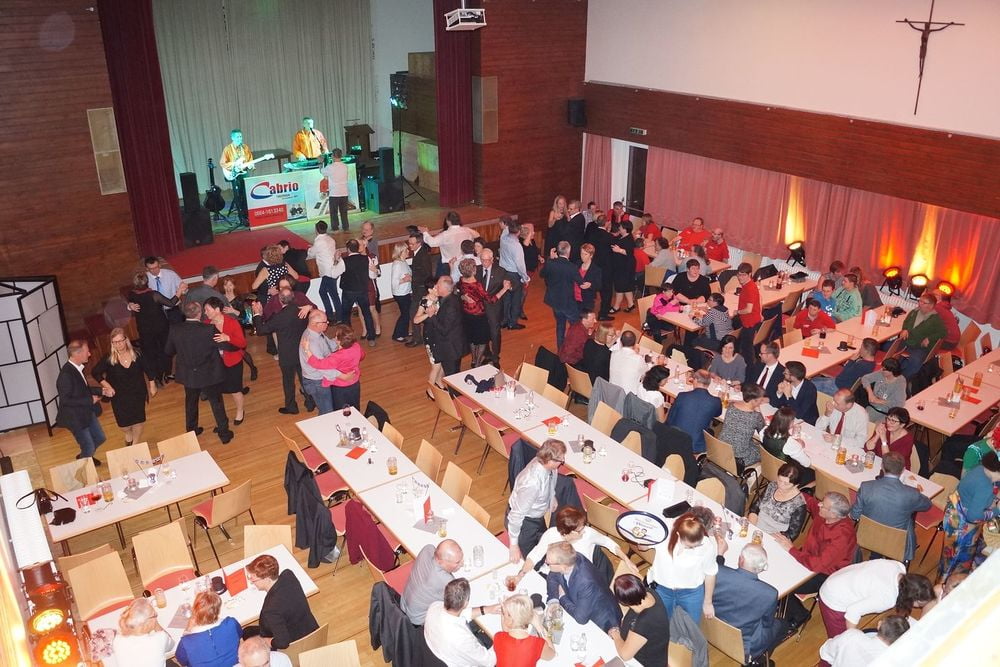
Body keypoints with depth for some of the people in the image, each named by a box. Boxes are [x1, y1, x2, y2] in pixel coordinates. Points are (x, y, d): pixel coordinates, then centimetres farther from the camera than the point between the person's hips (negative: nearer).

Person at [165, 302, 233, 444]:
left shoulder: (174, 330, -14)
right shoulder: (209, 330, -24)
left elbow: (169, 351, 0)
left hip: (188, 375, 3)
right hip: (209, 375, -3)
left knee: (190, 402, 25)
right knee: (216, 403, 14)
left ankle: (191, 430, 41)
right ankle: (224, 433, 24)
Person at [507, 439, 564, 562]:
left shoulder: (545, 463, -21)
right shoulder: (532, 483, -43)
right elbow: (517, 515, -32)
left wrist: (552, 497, 23)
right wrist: (513, 545, -22)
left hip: (538, 517, 8)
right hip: (523, 521, -8)